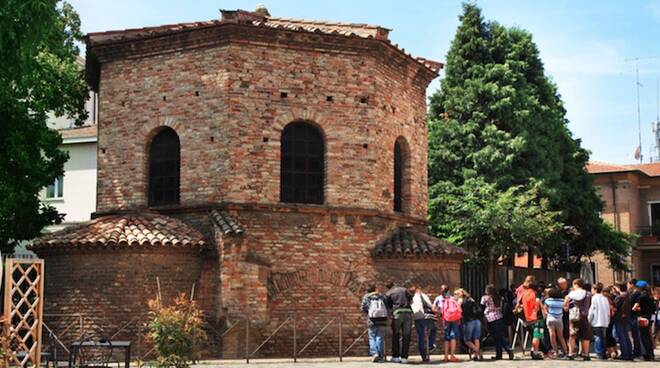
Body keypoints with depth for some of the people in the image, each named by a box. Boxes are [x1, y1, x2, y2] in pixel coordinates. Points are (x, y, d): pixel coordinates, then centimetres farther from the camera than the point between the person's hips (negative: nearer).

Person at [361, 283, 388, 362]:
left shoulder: (366, 297, 9)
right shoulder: (382, 296, 15)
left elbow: (364, 307, 0)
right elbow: (387, 306, 7)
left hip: (372, 320, -2)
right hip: (382, 320, 2)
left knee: (372, 338, 3)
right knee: (380, 338, 5)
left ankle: (374, 353, -15)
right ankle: (381, 355, 1)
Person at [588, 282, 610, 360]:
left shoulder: (594, 298, -6)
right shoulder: (605, 298, 10)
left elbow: (591, 311, -8)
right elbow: (608, 311, 12)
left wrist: (589, 321, -1)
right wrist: (608, 321, 17)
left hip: (596, 322, -6)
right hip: (605, 322, 6)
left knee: (597, 338, -4)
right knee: (603, 338, 11)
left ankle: (599, 354, -7)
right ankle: (604, 354, 11)